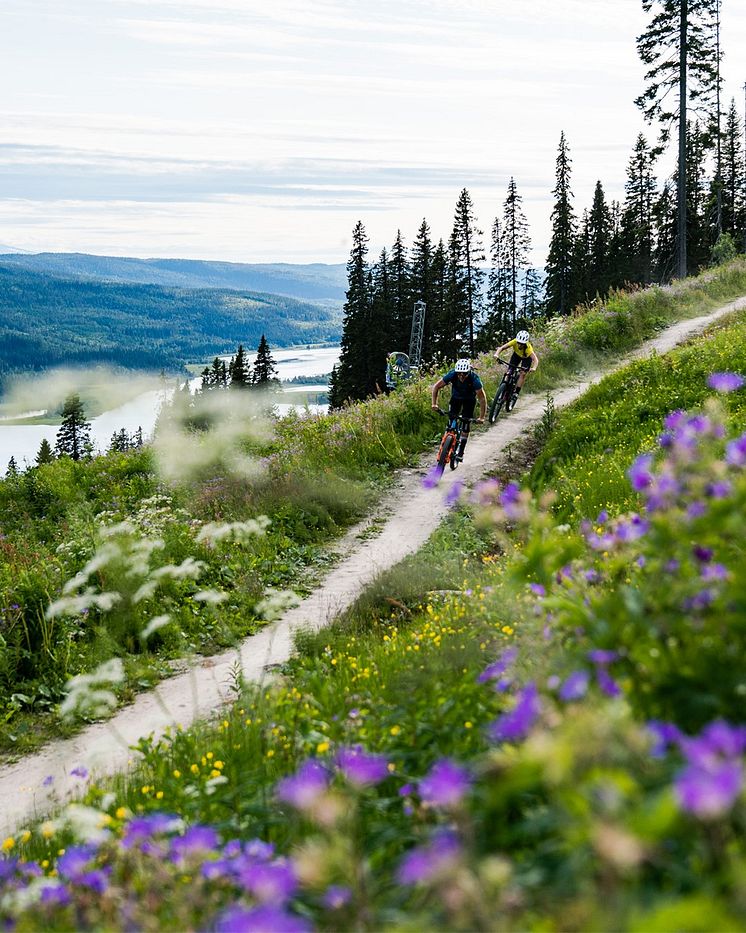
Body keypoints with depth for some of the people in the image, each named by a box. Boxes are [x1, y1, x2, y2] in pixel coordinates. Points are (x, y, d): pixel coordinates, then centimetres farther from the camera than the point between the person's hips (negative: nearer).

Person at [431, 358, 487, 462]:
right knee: (451, 419, -14)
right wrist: (434, 404, -32)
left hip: (469, 400, -2)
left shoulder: (474, 379, -37)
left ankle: (460, 452, -3)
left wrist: (481, 417, -41)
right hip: (456, 397, 2)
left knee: (466, 424, -10)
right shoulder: (452, 374, -32)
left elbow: (482, 399, -35)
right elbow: (436, 387, -22)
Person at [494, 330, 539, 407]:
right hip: (517, 355, 3)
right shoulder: (514, 342, -36)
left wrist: (534, 368, -71)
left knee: (523, 374, -19)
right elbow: (501, 348, -40)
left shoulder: (528, 348, -42)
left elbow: (535, 359, -52)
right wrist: (496, 354, -59)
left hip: (526, 357, -3)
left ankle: (516, 393, -11)